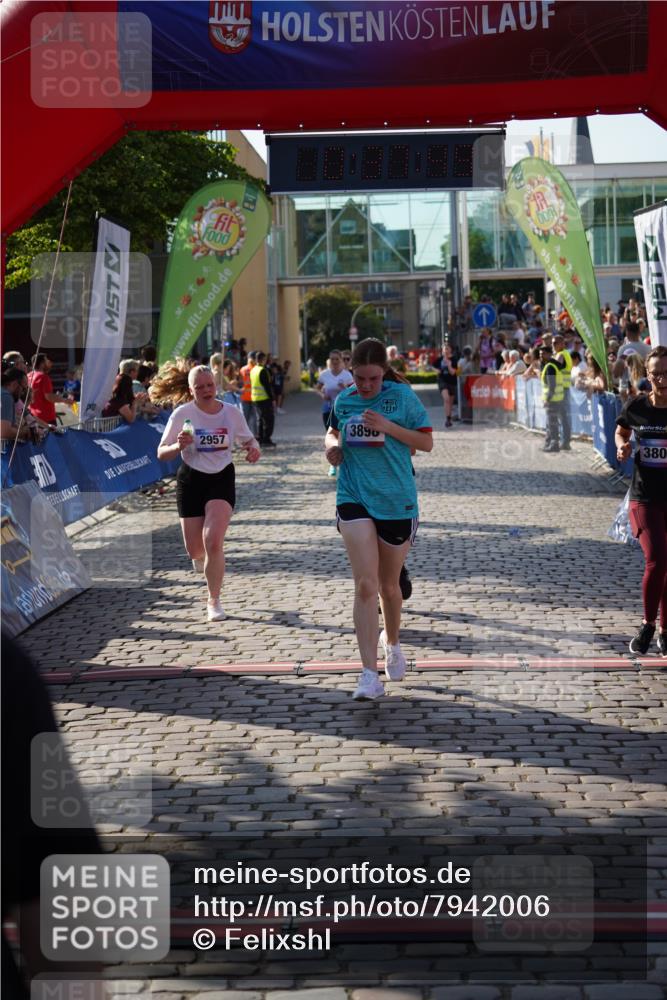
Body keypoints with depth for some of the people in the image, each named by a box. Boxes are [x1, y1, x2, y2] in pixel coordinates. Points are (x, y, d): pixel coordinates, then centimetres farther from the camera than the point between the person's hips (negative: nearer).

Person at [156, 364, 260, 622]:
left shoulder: (232, 413, -4)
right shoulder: (182, 414, -10)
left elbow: (248, 440, 12)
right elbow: (161, 454, -7)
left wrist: (254, 449, -12)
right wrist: (178, 446, -28)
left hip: (222, 479, 0)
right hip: (191, 480, 0)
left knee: (213, 542, -18)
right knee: (194, 550, 4)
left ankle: (214, 601, 0)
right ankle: (200, 556, 47)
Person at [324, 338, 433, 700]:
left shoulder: (402, 396, -5)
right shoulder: (343, 401, 4)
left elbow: (426, 442, -4)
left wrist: (389, 427, -17)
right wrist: (332, 444, 1)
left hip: (397, 501, -1)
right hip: (354, 498, 1)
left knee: (388, 585, 13)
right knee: (365, 586, -13)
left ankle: (391, 642, 44)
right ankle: (370, 674, -15)